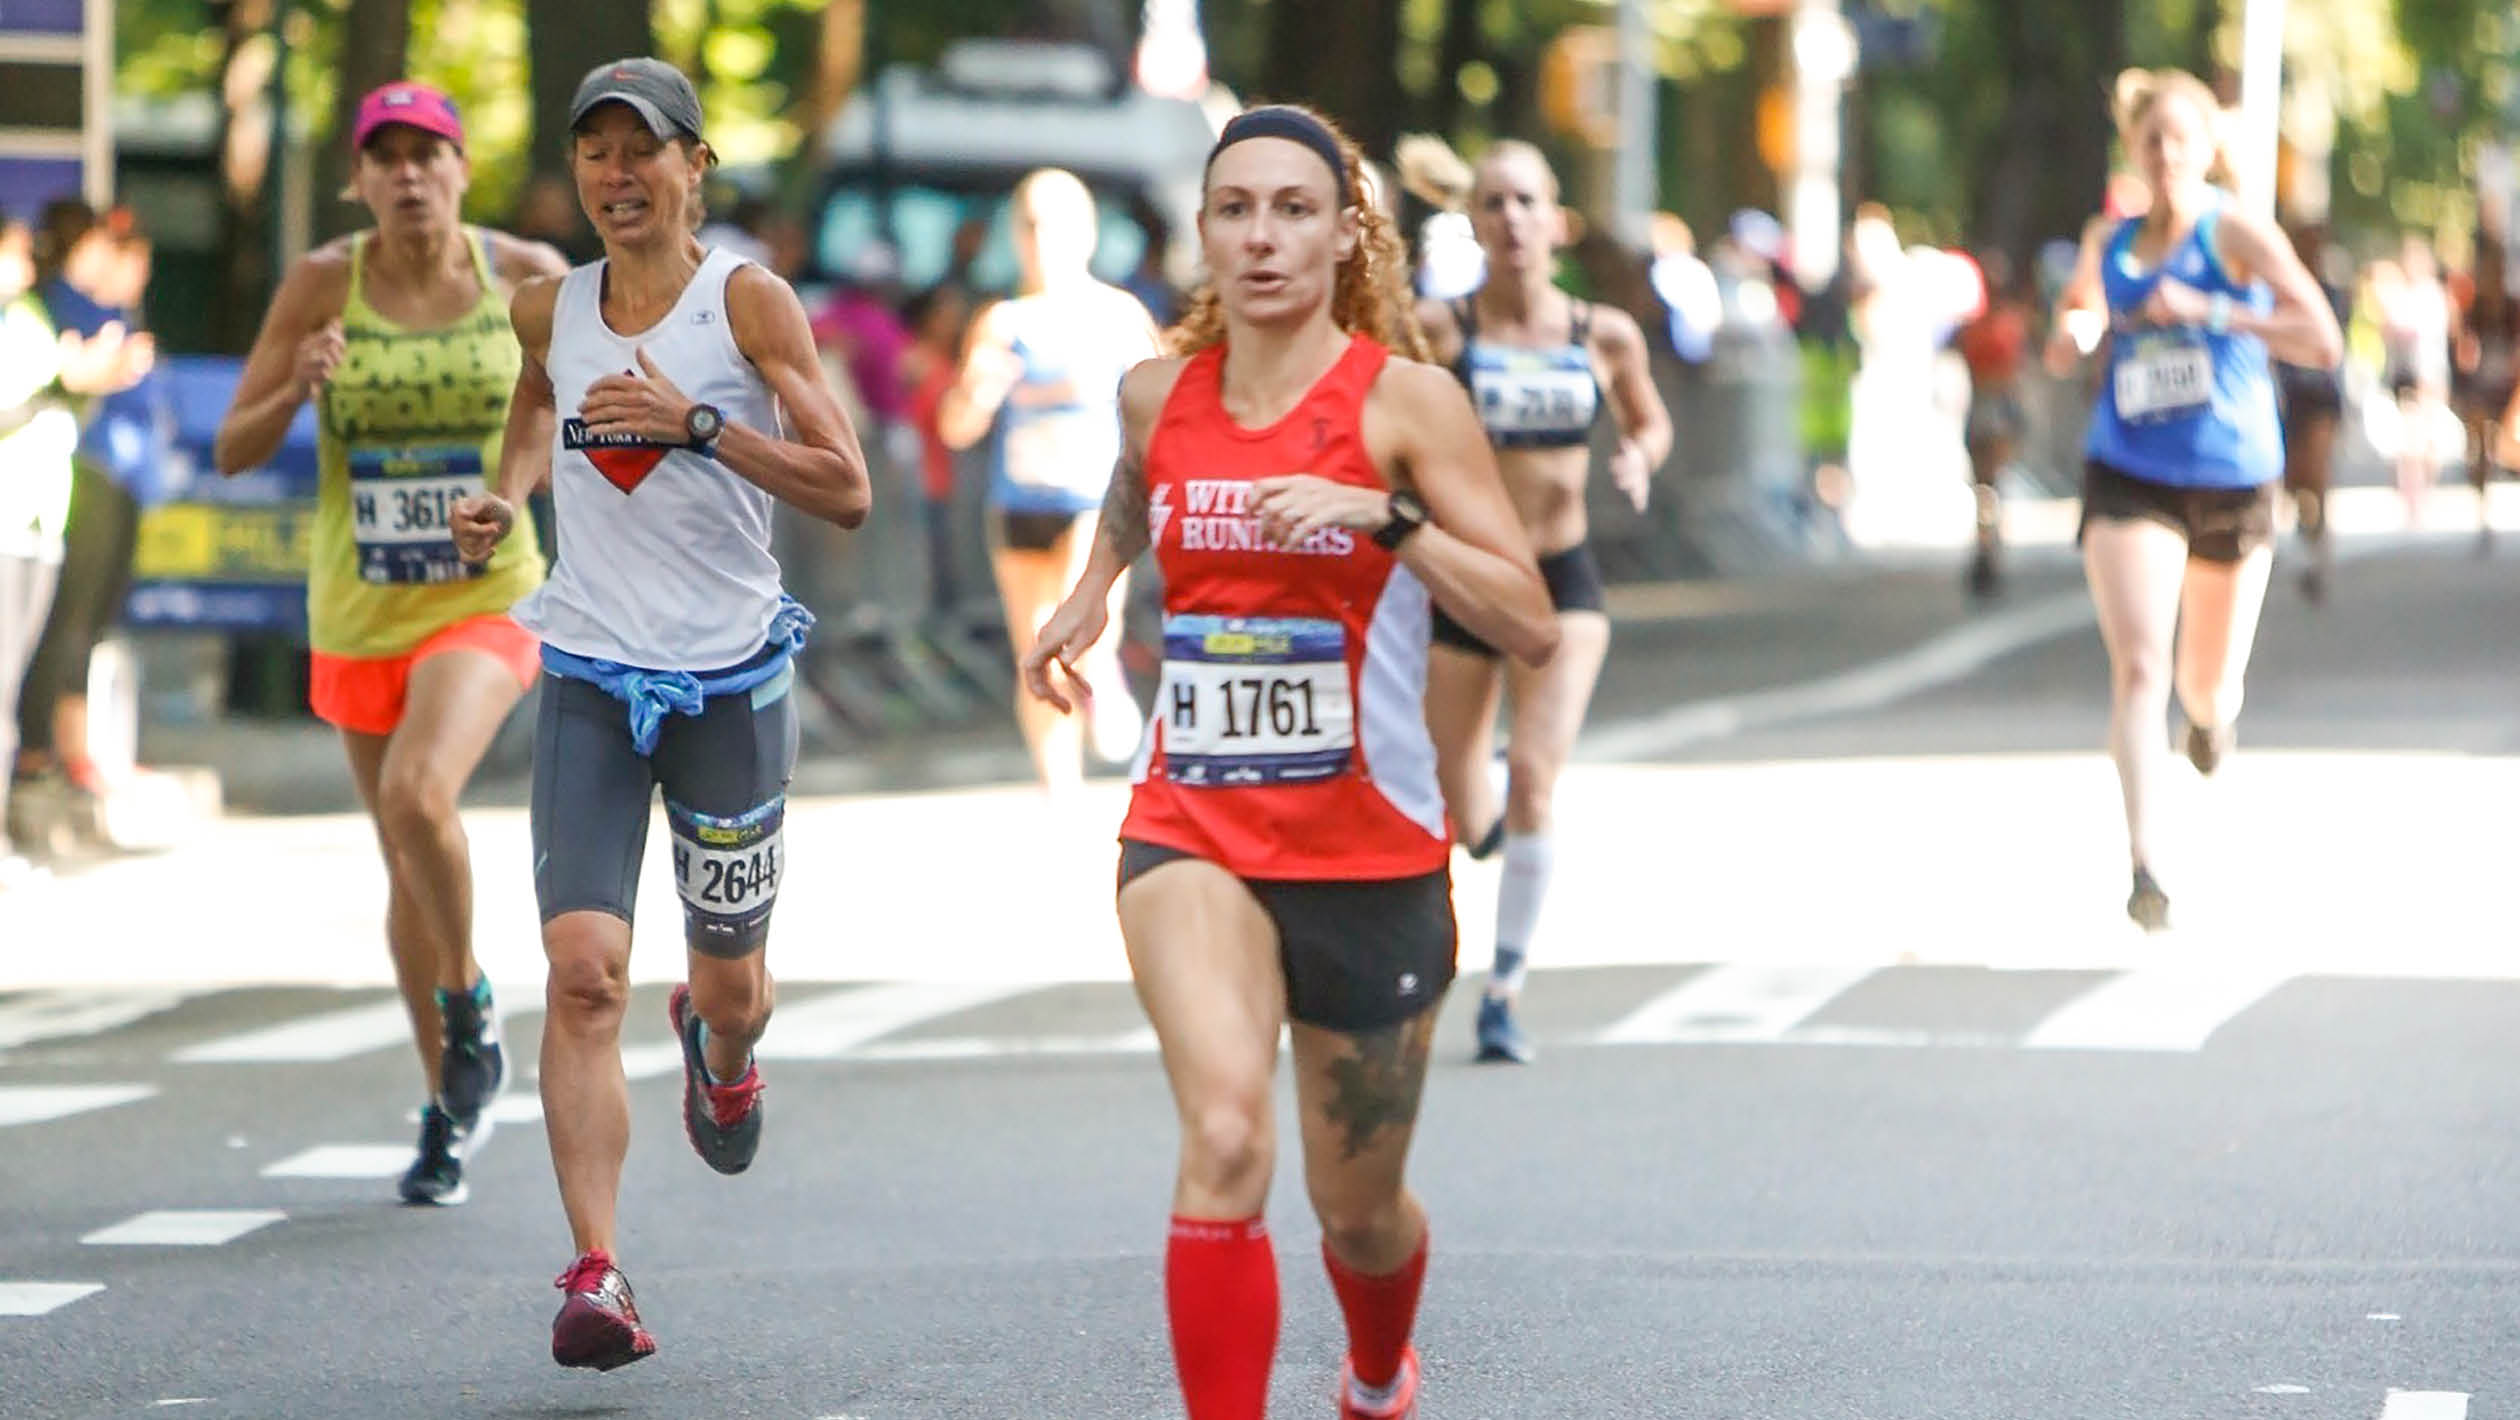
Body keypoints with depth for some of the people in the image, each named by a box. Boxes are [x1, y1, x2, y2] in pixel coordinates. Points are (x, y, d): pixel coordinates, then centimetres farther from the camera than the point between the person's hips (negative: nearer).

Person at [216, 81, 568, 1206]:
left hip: (484, 601, -2)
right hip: (358, 617, 2)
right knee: (407, 867, 13)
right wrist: (297, 388, -24)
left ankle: (469, 996, -1)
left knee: (418, 796, -29)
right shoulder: (323, 283, -7)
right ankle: (449, 1115, 30)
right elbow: (232, 451, -5)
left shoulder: (523, 276, -7)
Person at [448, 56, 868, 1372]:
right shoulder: (549, 308, 5)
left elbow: (846, 489, -13)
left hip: (729, 673, -2)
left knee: (730, 985, 12)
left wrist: (696, 421, -22)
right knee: (584, 969, -16)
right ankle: (595, 1274, -20)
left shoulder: (750, 302, -7)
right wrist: (506, 493, 12)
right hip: (590, 673, 2)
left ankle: (718, 1054, 52)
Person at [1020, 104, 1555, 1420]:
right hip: (1192, 830, 1)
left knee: (1357, 1206, 14)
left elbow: (1532, 627, -15)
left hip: (1370, 851, -1)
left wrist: (1383, 517, -24)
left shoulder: (1404, 400, -8)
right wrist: (1088, 593, 17)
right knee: (1224, 1137, -26)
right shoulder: (1159, 394, 3)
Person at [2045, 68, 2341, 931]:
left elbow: (2322, 340, -19)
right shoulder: (2109, 245, 5)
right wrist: (2070, 335, 2)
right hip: (2129, 479, 1)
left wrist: (2208, 311, -25)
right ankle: (2142, 866, -25)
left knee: (2209, 689, 13)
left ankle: (2210, 713, 53)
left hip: (2233, 481, -1)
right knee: (2138, 667, -19)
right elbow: (2075, 310, 27)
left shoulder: (2236, 232, -8)